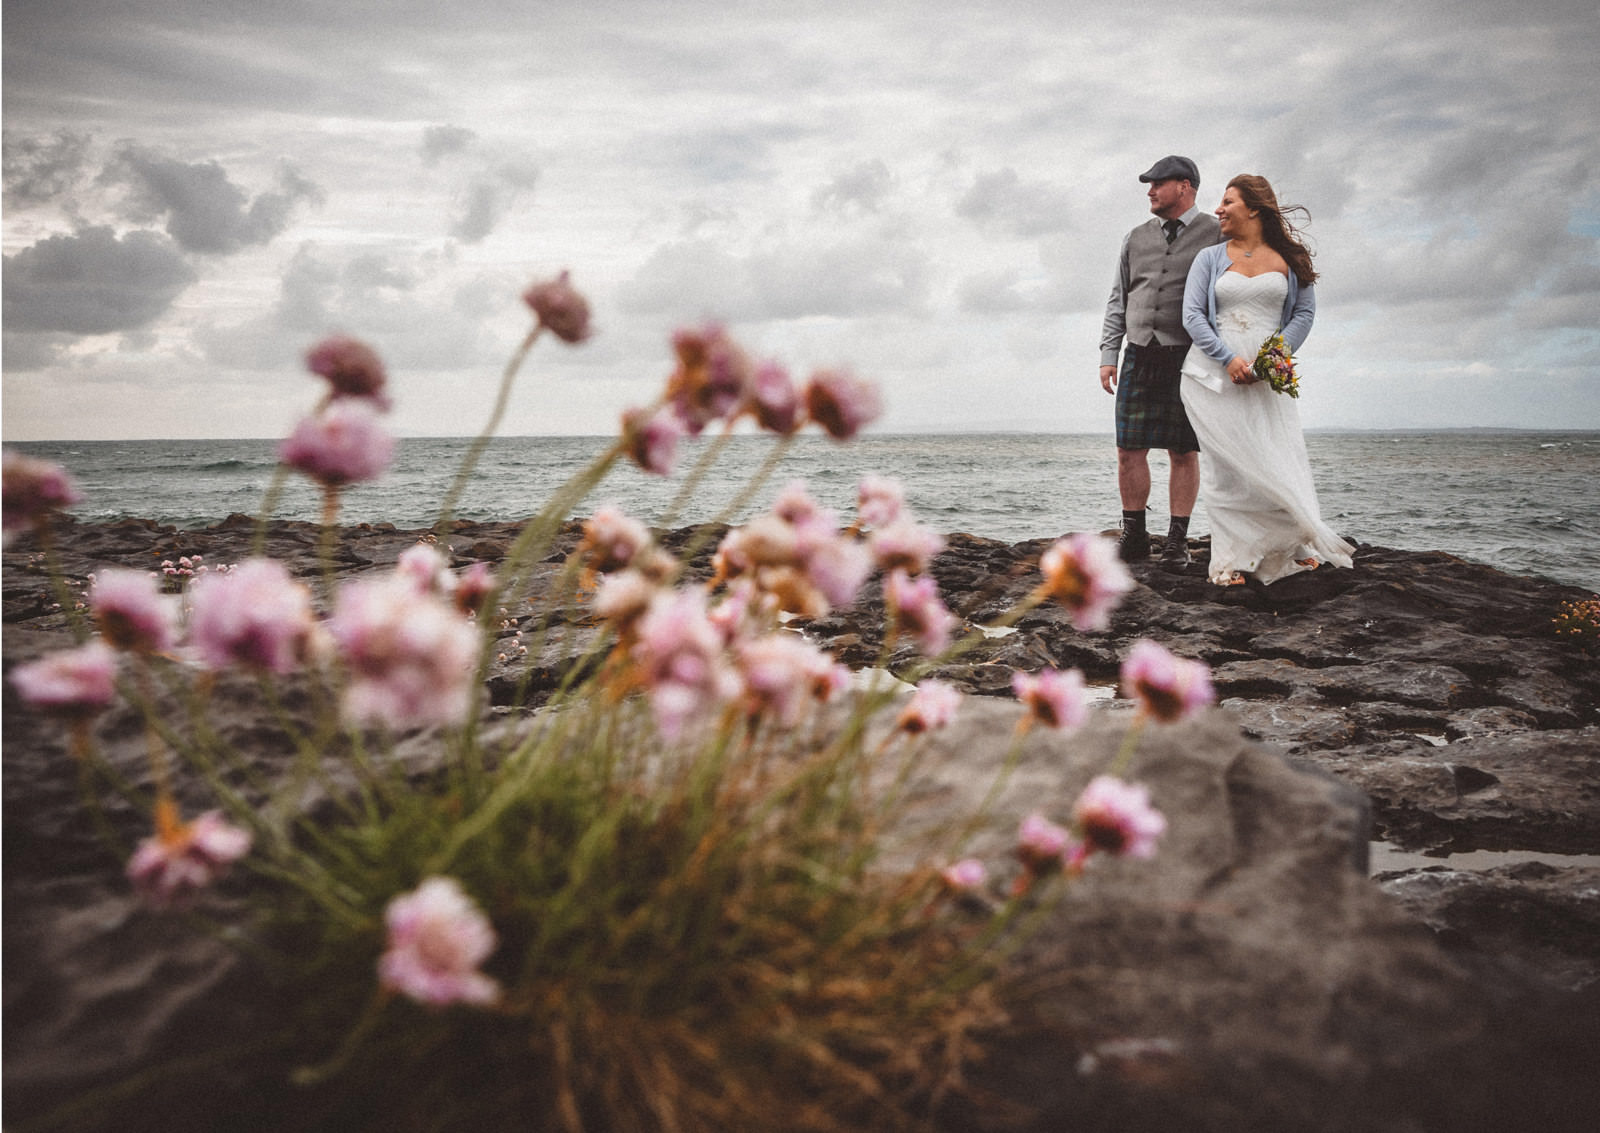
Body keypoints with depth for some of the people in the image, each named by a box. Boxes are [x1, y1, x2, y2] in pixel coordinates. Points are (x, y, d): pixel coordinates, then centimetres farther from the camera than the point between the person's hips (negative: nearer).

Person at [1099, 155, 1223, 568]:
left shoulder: (1217, 235, 3)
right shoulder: (1136, 238, 15)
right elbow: (1117, 300, 16)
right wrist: (1108, 353, 8)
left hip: (1189, 359, -3)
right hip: (1139, 356, 3)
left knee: (1183, 452, -1)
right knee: (1129, 449, -1)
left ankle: (1177, 541, 7)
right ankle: (1134, 536, 10)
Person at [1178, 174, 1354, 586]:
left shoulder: (1289, 258, 9)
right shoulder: (1210, 258, 9)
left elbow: (1305, 313, 6)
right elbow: (1192, 314, 1)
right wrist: (1229, 358, -12)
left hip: (1268, 377, 0)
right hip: (1214, 373, 0)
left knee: (1280, 458, -4)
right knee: (1226, 465, -3)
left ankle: (1295, 545, 12)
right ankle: (1232, 559, 0)